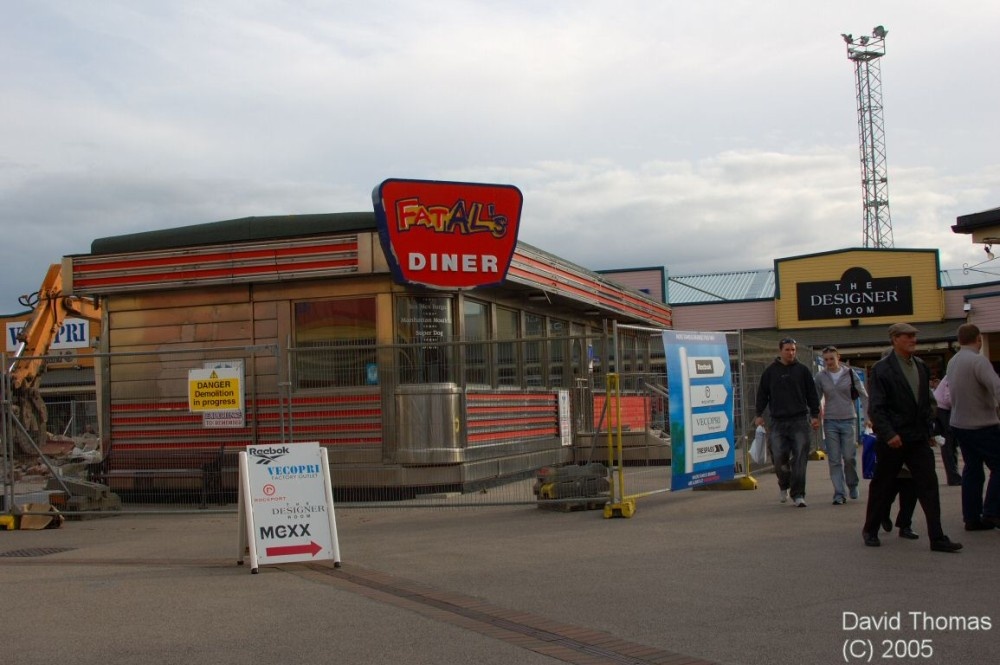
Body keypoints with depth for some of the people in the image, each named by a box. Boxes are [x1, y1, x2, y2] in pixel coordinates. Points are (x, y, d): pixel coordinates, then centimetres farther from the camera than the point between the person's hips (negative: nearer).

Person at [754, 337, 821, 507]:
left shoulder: (802, 370, 7)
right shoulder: (770, 371, 7)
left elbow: (812, 394, 9)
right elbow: (762, 394, 13)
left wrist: (815, 415, 5)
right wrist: (759, 414, 7)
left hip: (799, 421, 0)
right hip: (778, 422, 1)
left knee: (800, 459, -5)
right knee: (778, 457, -2)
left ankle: (798, 494, 1)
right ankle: (784, 485, 26)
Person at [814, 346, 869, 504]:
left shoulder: (850, 374, -1)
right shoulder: (820, 376, 1)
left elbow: (864, 396, 1)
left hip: (848, 420, -1)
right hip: (830, 421, 1)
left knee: (849, 457, -3)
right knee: (834, 460, -2)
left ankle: (852, 485, 23)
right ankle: (840, 493, 3)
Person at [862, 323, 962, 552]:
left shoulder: (921, 366, 11)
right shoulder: (881, 369, -9)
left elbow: (926, 401, 18)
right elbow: (875, 407, -13)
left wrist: (928, 429, 12)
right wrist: (889, 434, -21)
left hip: (918, 438, 5)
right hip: (893, 439, -5)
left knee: (928, 485, -2)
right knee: (883, 486, 6)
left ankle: (937, 538, 0)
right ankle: (870, 531, 23)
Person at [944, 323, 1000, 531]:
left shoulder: (952, 362, 7)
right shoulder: (978, 361, -18)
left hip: (959, 423, 8)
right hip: (981, 425, -8)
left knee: (972, 469, 12)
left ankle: (971, 517, 13)